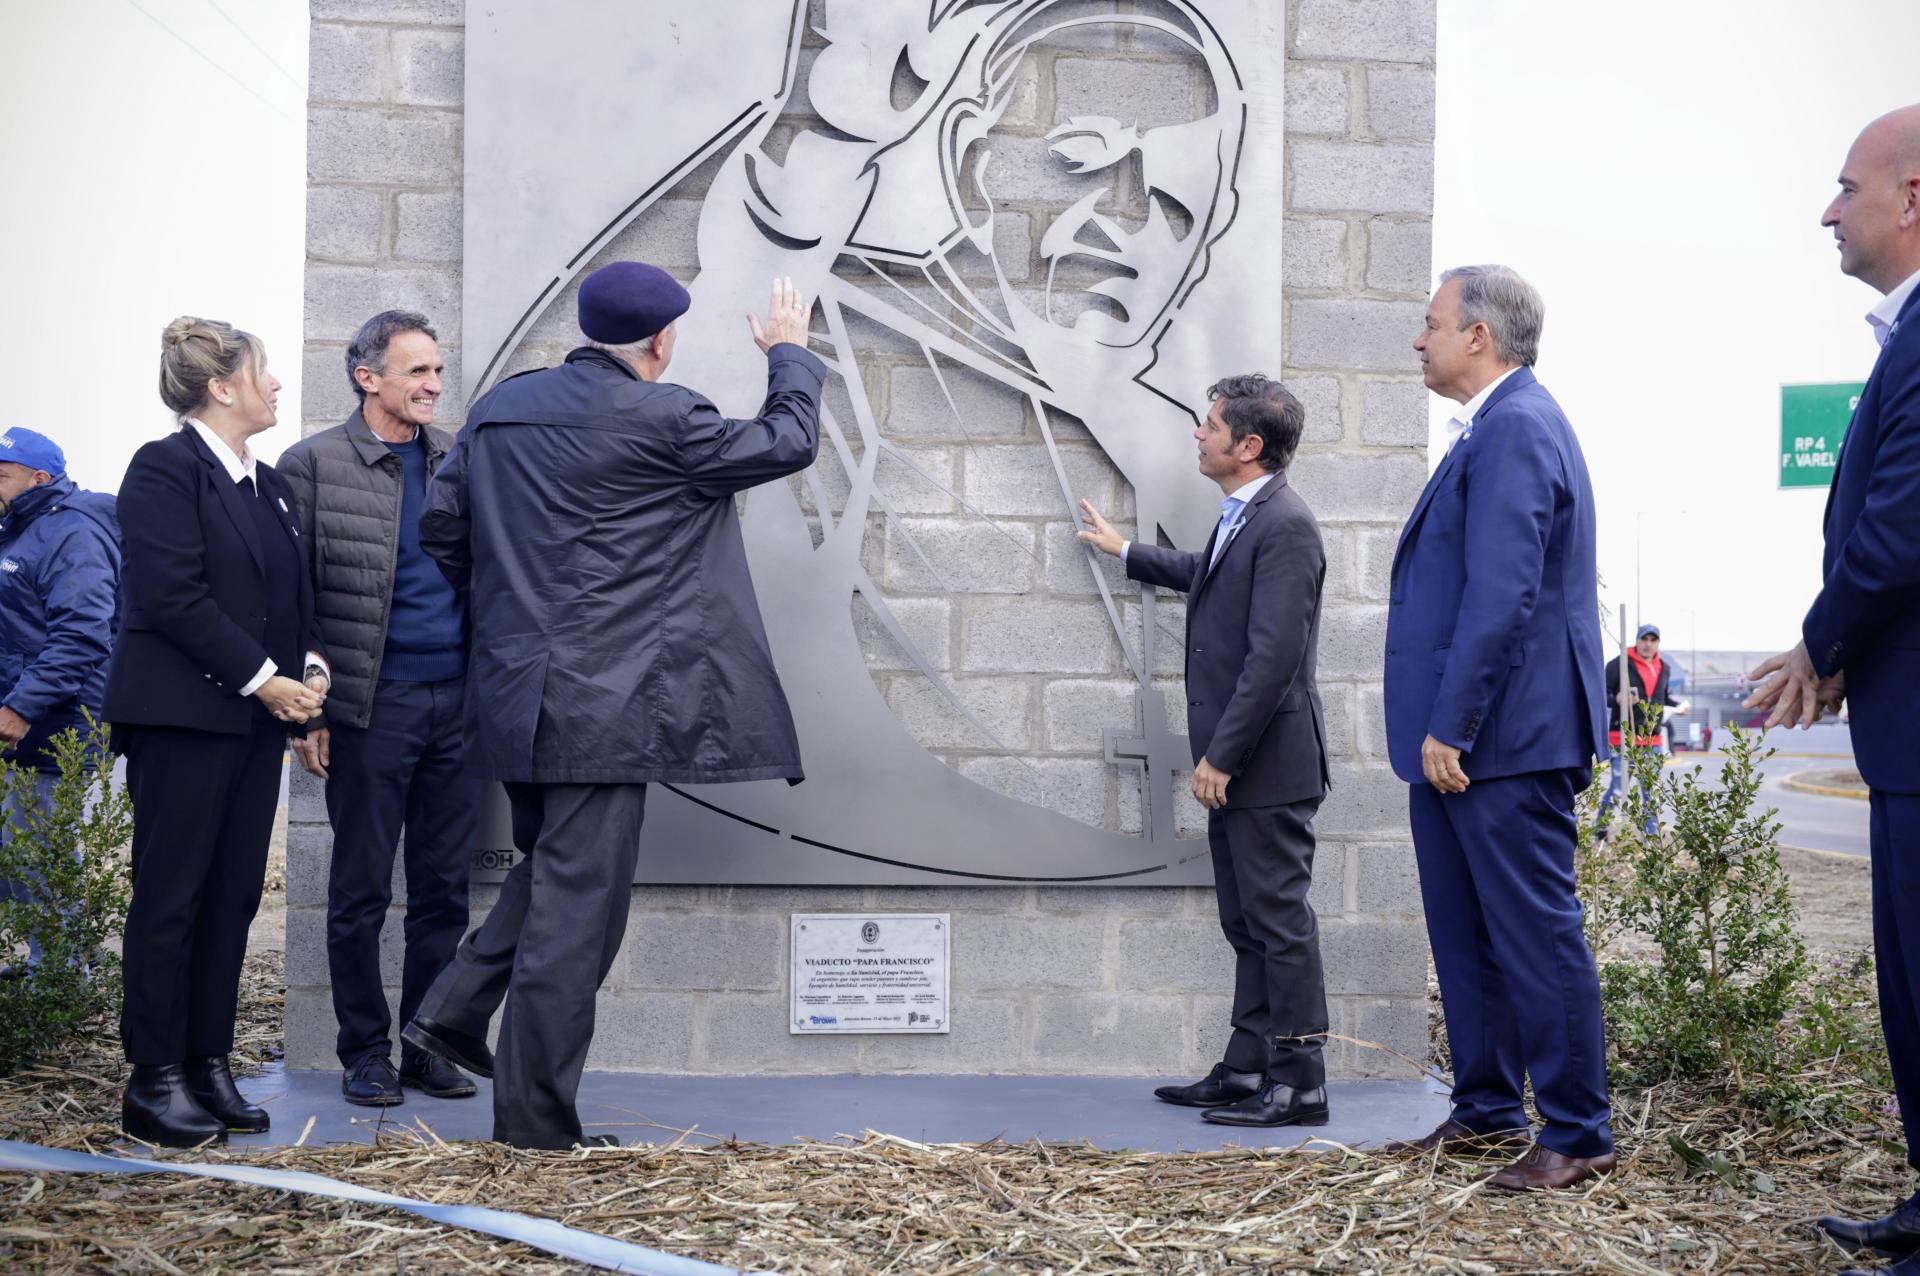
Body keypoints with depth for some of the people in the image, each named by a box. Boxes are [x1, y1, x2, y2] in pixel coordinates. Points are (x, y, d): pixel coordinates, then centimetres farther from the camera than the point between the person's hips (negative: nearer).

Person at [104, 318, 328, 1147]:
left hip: (258, 713, 8)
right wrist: (262, 677, -16)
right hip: (184, 712, -8)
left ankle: (209, 1067, 14)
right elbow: (173, 596, -16)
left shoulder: (268, 484, 17)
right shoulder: (165, 469, -8)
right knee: (171, 894, -3)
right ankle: (155, 1081, 4)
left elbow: (294, 591, 21)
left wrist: (310, 661, 2)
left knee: (234, 895, 7)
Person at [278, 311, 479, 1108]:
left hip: (458, 700, 4)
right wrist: (305, 712, -7)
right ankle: (366, 1051, 15)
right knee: (362, 887, 4)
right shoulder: (314, 465, -1)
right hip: (372, 705, -4)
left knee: (445, 886, 8)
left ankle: (429, 1044, 18)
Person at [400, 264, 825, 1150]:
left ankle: (455, 1008, 17)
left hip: (512, 693, 8)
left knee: (547, 870, 26)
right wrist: (790, 355, 17)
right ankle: (534, 1120, 6)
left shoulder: (499, 408, 9)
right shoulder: (658, 419, -11)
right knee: (577, 902, 0)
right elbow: (788, 444, 0)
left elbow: (441, 524, 14)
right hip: (604, 702, -7)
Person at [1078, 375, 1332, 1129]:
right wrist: (1126, 552, 47)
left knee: (1279, 920, -3)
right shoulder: (1240, 519, 13)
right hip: (1235, 763, 10)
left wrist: (1222, 754, -22)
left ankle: (1299, 1085, 5)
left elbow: (1274, 656, -24)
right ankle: (1247, 1071, 23)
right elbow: (1208, 577, 36)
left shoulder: (1284, 526, -18)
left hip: (1266, 762, -10)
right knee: (1247, 924, 15)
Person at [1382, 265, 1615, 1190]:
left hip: (1503, 737, -11)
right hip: (1458, 738, 11)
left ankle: (1576, 1135, 7)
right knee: (1465, 935, 16)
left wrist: (1452, 727, -22)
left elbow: (1503, 594, -23)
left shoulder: (1516, 427, -15)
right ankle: (1487, 1112, 26)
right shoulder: (1495, 426, 17)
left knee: (1537, 934, -2)